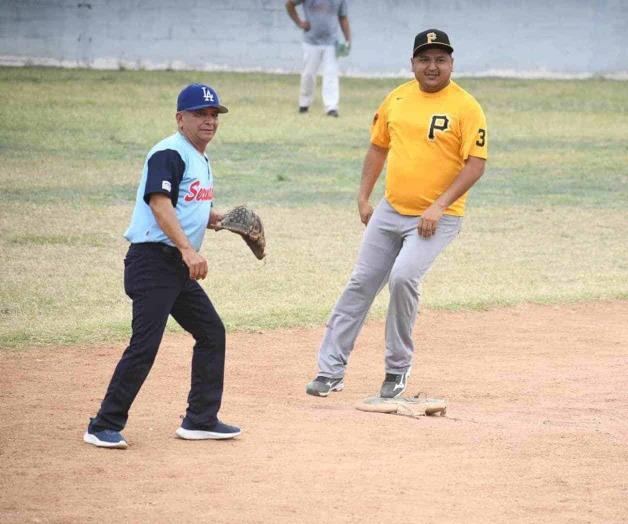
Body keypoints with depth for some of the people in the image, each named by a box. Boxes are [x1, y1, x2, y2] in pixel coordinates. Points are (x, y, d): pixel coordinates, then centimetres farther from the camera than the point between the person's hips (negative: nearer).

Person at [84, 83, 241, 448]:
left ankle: (201, 419, 21)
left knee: (212, 333, 13)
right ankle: (105, 427, -10)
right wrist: (187, 249, -33)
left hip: (180, 267, 10)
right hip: (153, 260, -10)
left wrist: (216, 219, 9)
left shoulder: (202, 161, 19)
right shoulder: (170, 154, -11)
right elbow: (159, 202, -24)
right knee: (146, 343, -14)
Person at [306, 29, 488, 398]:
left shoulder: (466, 107, -9)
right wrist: (364, 197, 12)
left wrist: (439, 206, -20)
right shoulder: (397, 99, 7)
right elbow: (378, 147, 19)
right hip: (390, 212, 6)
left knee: (403, 277, -24)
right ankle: (331, 370, 11)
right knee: (361, 285, 4)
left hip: (437, 218, -6)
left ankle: (398, 369, -6)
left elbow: (476, 164, -13)